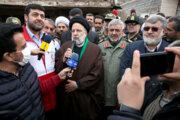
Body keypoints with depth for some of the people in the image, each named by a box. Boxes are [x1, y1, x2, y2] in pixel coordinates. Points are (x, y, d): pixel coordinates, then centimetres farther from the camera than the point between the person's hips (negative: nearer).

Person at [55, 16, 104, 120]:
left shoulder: (96, 50, -4)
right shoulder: (64, 47, 4)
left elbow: (97, 74, -10)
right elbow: (56, 70, 2)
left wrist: (78, 84, -13)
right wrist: (64, 60, -17)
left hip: (86, 97, -2)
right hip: (66, 96, 3)